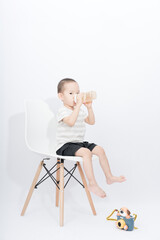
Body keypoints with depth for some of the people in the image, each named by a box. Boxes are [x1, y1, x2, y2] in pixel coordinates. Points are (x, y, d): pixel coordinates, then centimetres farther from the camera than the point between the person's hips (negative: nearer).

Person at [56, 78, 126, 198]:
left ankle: (109, 177, 12)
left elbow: (91, 121, 11)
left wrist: (89, 107, -2)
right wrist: (78, 104, -34)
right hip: (66, 145, -9)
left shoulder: (80, 110, 14)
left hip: (80, 143, 9)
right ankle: (92, 184, -27)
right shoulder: (63, 111, -14)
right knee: (86, 152, -31)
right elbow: (71, 122, -34)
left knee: (100, 150, -1)